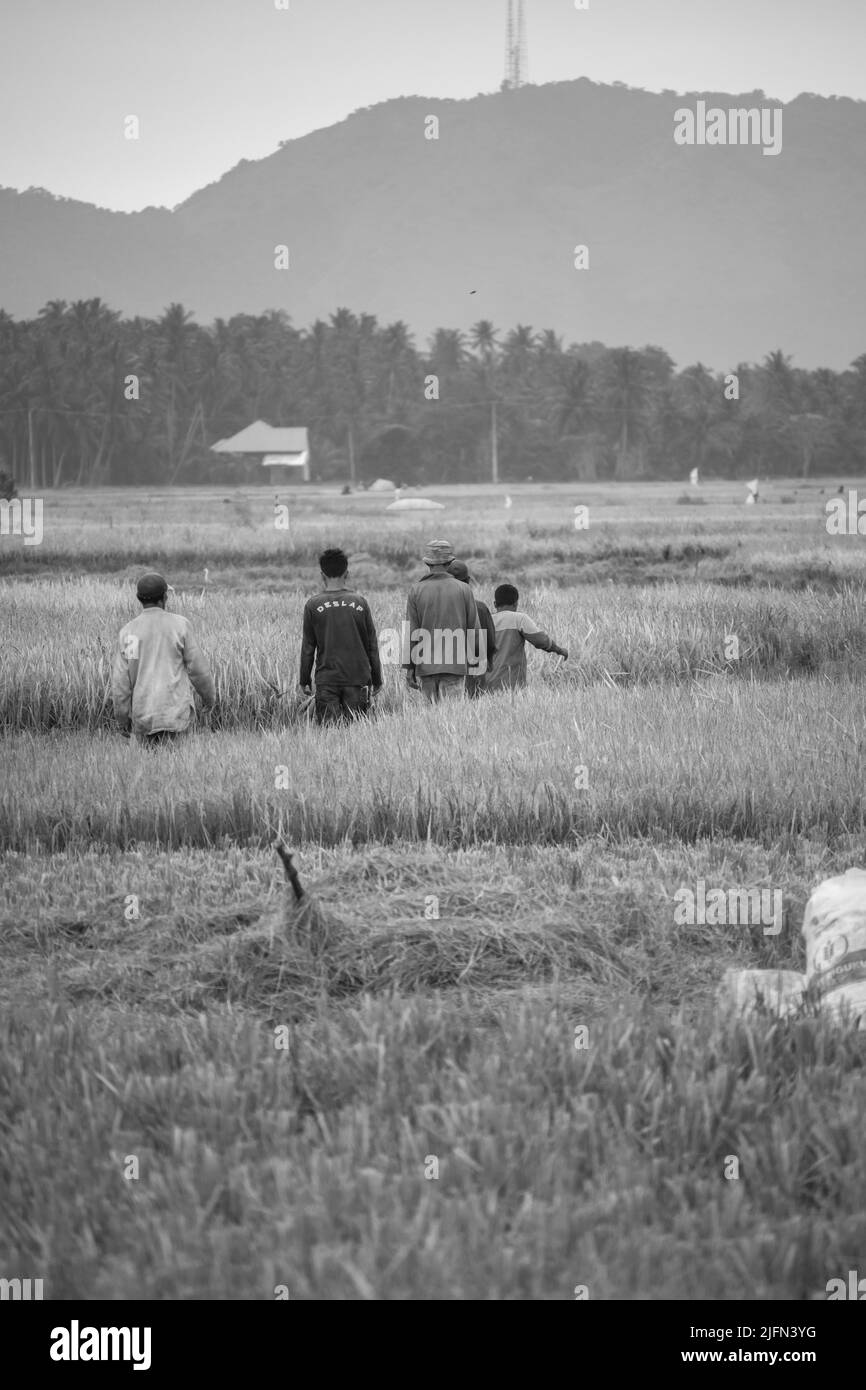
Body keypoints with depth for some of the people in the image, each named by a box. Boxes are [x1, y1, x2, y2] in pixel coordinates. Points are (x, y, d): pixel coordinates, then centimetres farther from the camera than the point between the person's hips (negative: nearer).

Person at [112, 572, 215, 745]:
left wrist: (122, 720, 8)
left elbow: (120, 680, 0)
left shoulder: (127, 632, 2)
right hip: (175, 710, -3)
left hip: (143, 715, 3)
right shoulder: (179, 624, -4)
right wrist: (209, 695, 18)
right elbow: (197, 667, 0)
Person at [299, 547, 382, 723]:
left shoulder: (313, 605, -3)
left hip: (326, 681, -1)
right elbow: (372, 645, 5)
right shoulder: (359, 602, 0)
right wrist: (377, 680, 14)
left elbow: (308, 648, 1)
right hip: (358, 678, 1)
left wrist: (304, 681, 12)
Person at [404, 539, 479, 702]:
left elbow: (411, 632, 0)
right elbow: (474, 629, 3)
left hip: (425, 665, 1)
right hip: (456, 664, -1)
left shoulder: (416, 590, 1)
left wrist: (409, 668, 3)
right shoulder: (464, 589, 1)